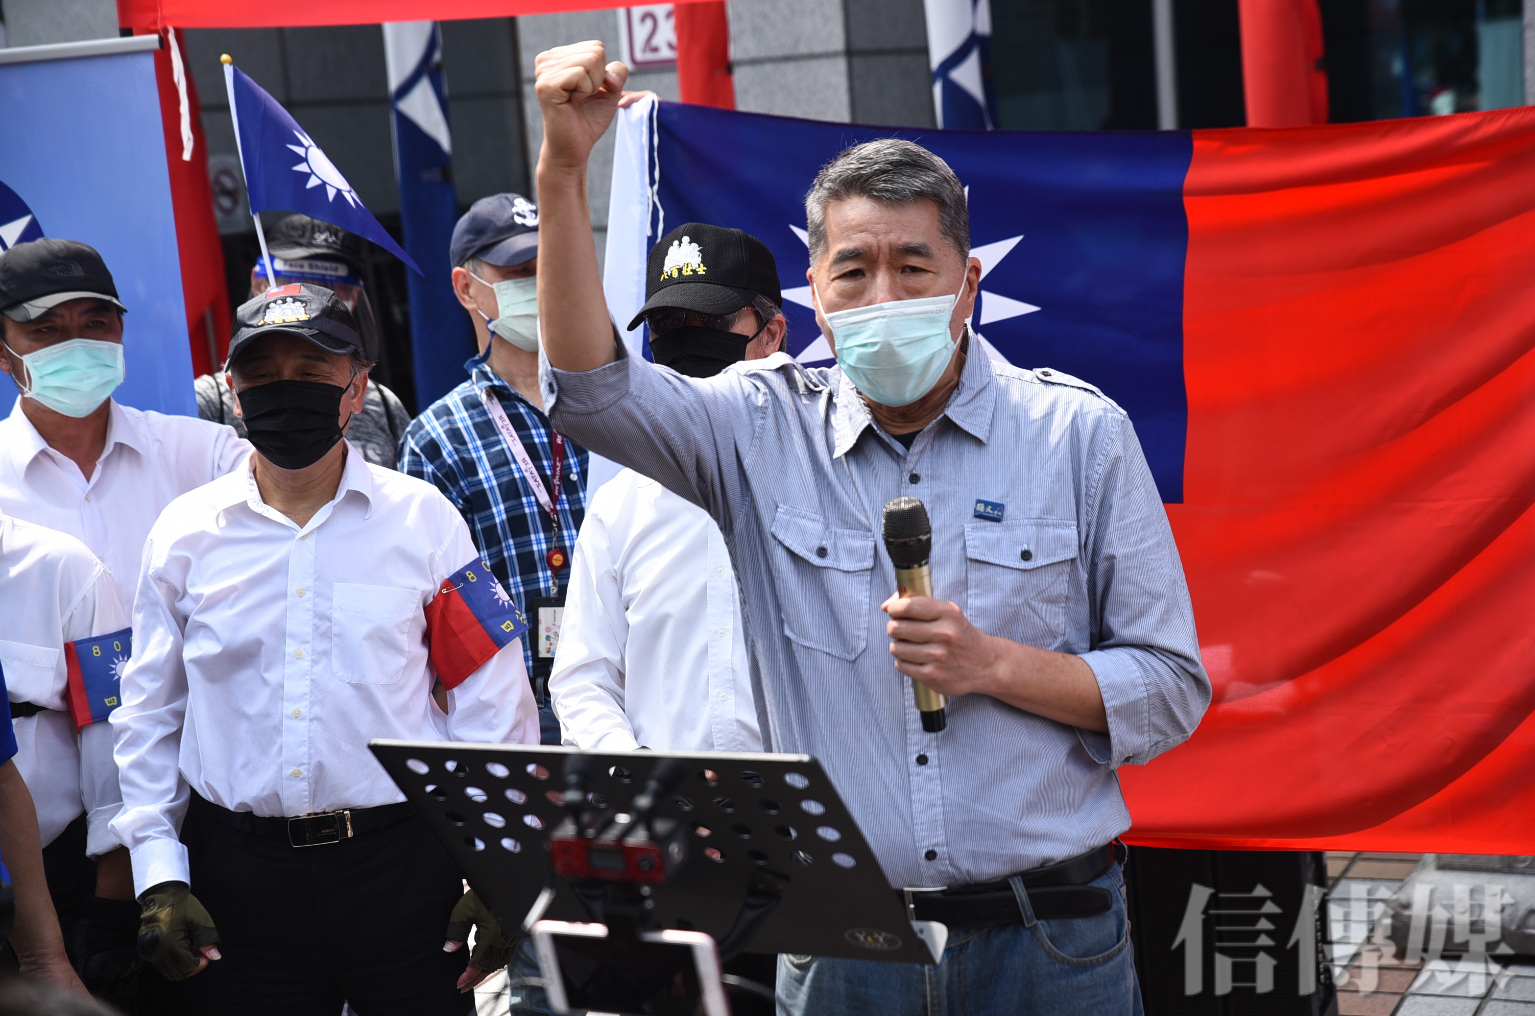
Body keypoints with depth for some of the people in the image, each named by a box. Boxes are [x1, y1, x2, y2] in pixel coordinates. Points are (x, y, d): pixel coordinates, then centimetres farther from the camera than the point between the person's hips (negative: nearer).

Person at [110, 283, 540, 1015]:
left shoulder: (424, 520, 0)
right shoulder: (185, 534, 4)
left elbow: (492, 703, 0)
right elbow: (149, 717, 9)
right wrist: (159, 877, 3)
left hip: (401, 861, -1)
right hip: (241, 869, 1)